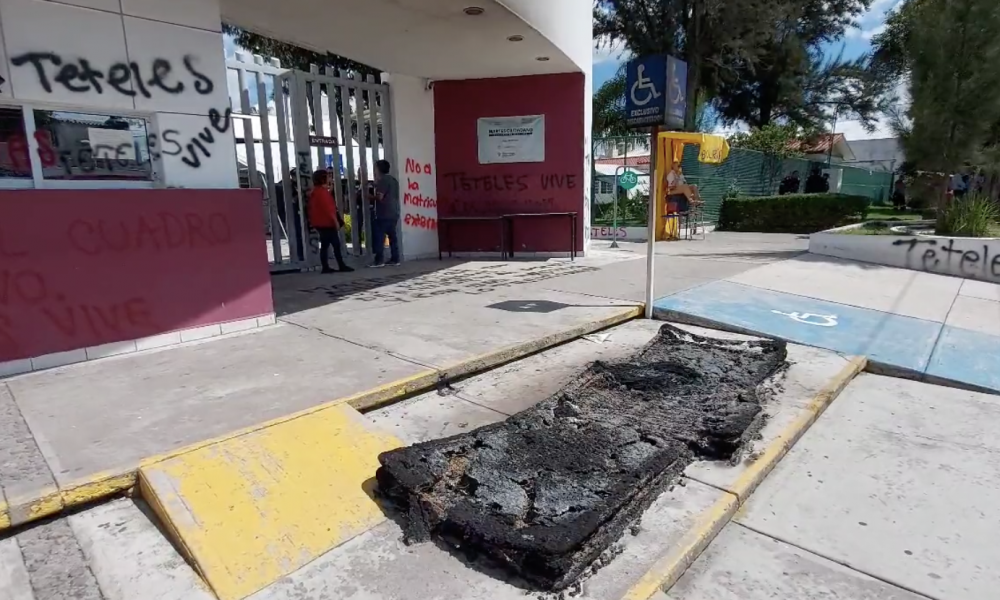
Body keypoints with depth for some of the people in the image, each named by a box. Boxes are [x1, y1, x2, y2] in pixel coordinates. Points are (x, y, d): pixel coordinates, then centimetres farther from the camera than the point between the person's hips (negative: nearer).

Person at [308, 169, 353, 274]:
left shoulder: (315, 191, 17)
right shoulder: (323, 192, -14)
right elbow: (328, 208, -20)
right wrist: (336, 221, -18)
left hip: (320, 223, 10)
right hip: (327, 223, -10)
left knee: (324, 245, 9)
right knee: (336, 244, -7)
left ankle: (325, 267, 8)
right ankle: (341, 266, -6)